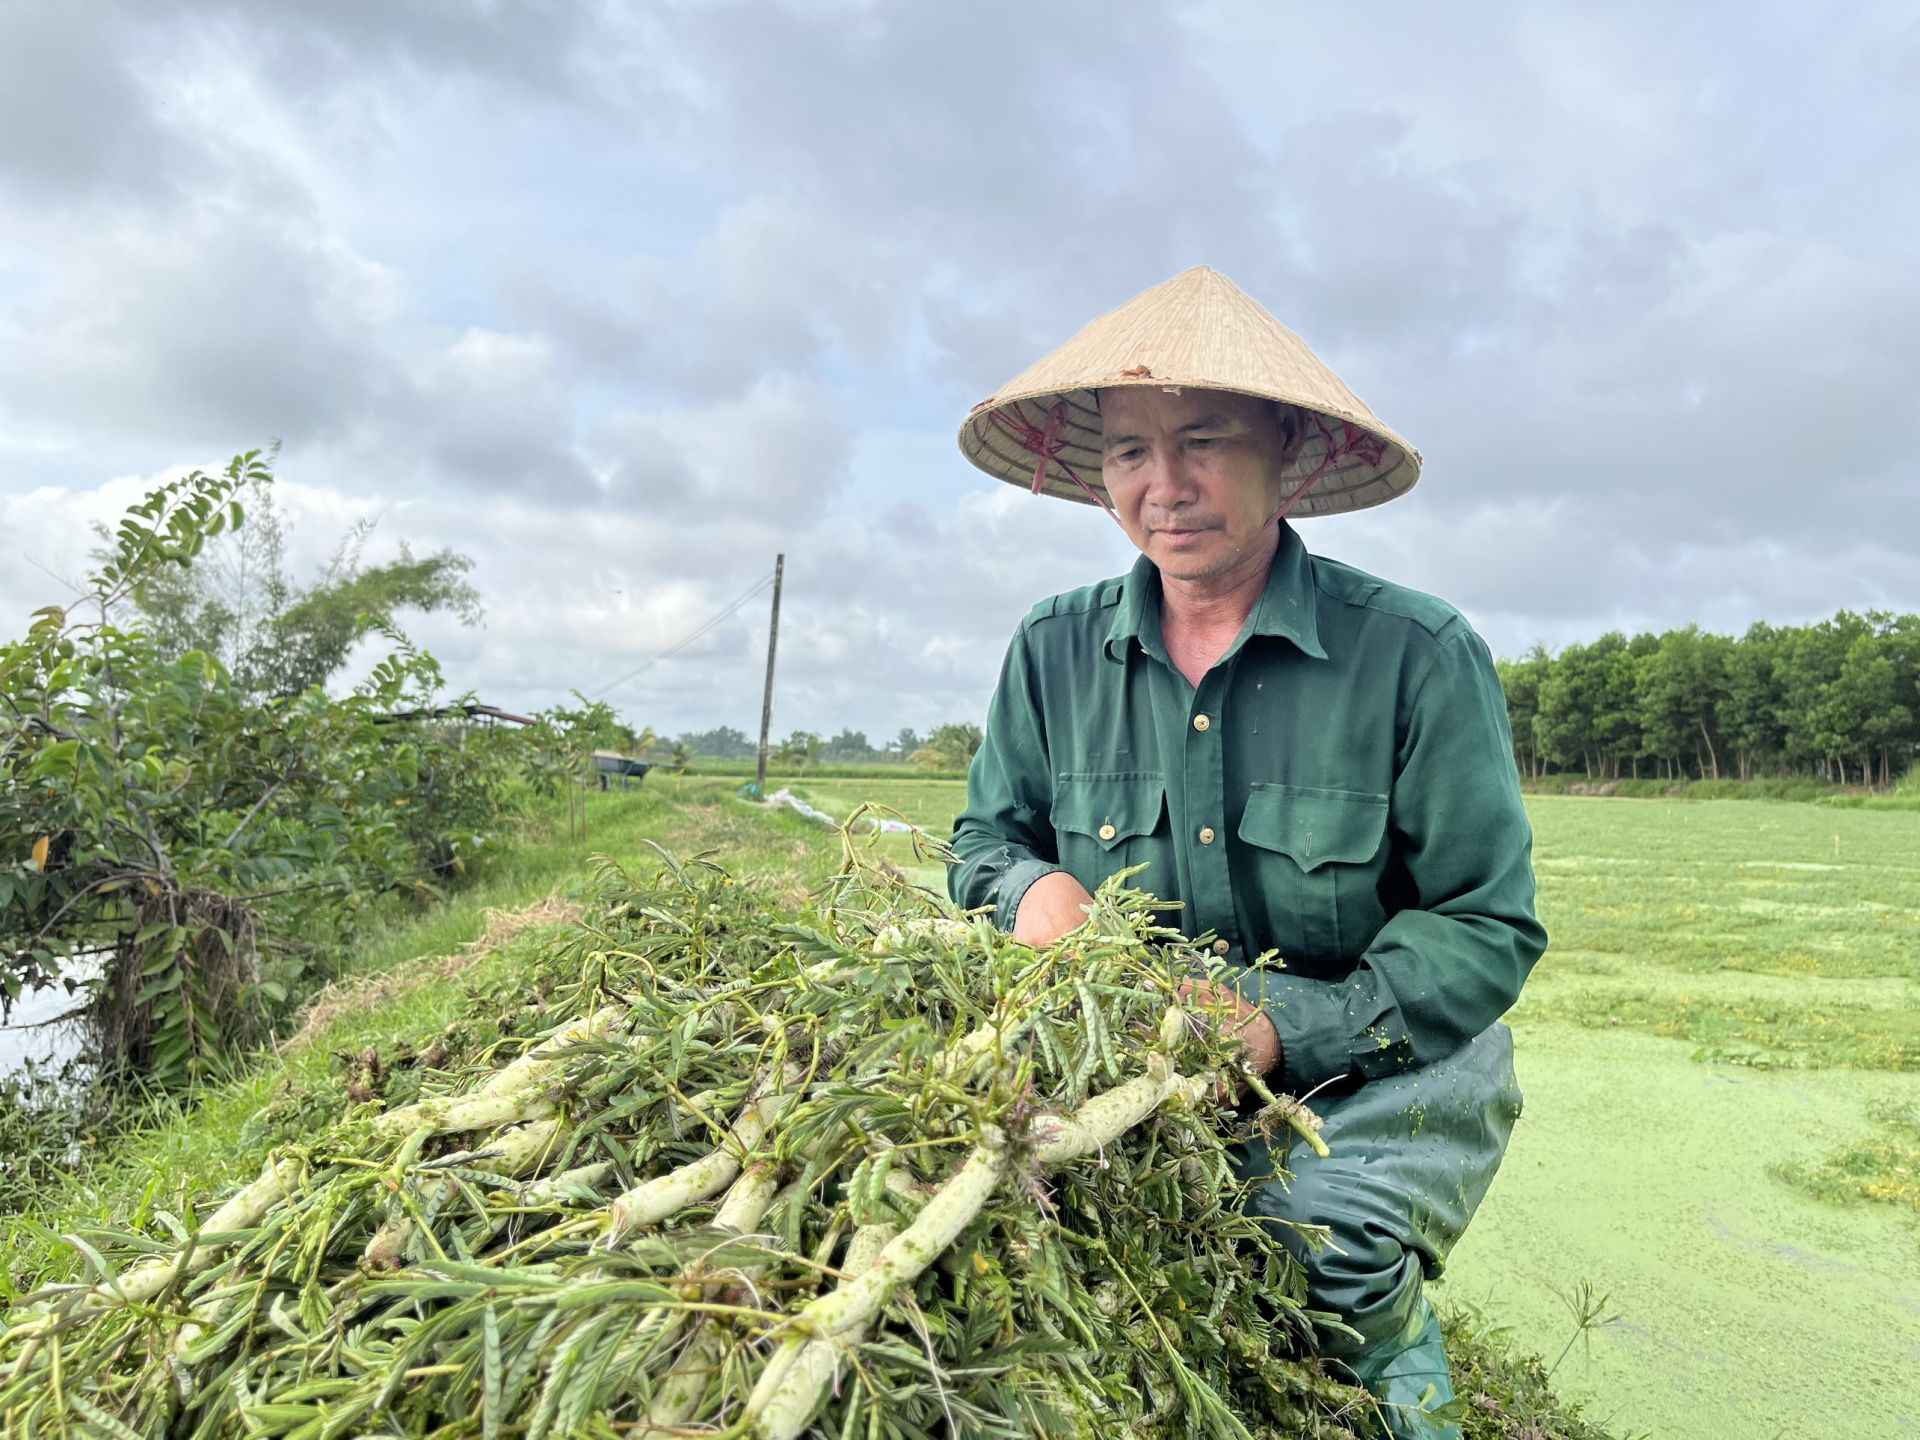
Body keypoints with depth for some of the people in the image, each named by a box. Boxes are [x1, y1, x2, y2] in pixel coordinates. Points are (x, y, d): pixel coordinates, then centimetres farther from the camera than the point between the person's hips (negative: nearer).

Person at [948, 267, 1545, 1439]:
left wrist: (1290, 1029, -22)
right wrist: (1035, 887, -15)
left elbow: (1490, 926, -9)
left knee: (1326, 1238, -30)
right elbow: (987, 839, 10)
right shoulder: (1053, 652, 0)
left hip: (1384, 1070, -3)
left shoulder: (1418, 656, -11)